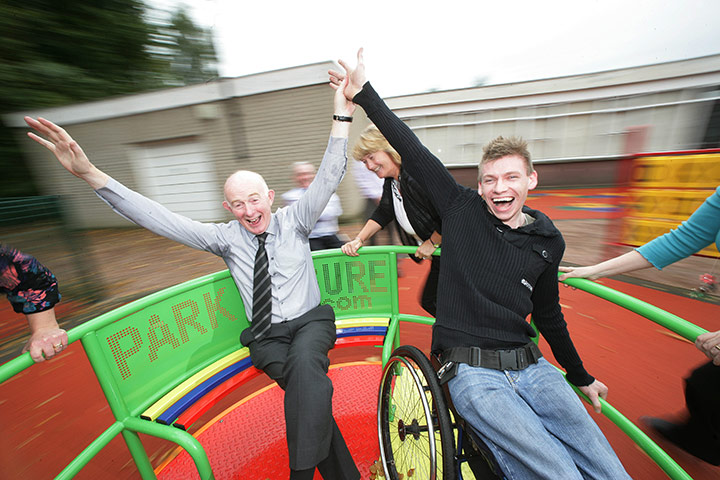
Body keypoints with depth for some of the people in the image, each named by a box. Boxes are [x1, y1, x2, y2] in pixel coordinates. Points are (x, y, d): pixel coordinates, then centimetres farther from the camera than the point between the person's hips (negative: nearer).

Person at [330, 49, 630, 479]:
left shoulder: (549, 242, 5)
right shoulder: (461, 208, -4)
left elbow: (549, 316, 16)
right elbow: (413, 152, -8)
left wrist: (581, 376, 26)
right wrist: (364, 93, -8)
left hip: (530, 367, 5)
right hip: (473, 372, -4)